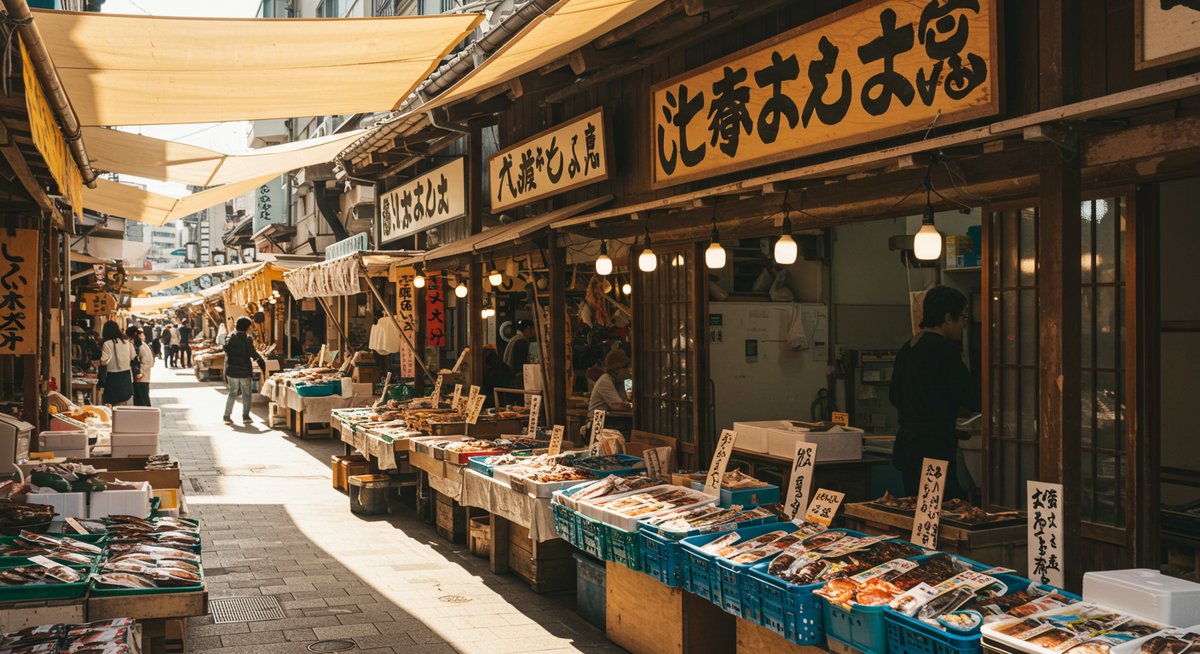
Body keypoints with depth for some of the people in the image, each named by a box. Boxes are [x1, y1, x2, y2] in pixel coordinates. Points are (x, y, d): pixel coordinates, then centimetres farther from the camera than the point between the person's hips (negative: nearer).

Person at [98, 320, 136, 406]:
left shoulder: (107, 344, -13)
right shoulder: (127, 343, 3)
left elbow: (104, 361, -16)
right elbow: (133, 357, 10)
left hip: (113, 377, -5)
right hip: (126, 376, 5)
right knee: (124, 404, 14)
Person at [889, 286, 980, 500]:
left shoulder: (906, 348, 14)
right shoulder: (944, 348, -12)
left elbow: (895, 397, 25)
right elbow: (972, 399, -15)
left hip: (906, 440, 9)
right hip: (934, 446, -9)